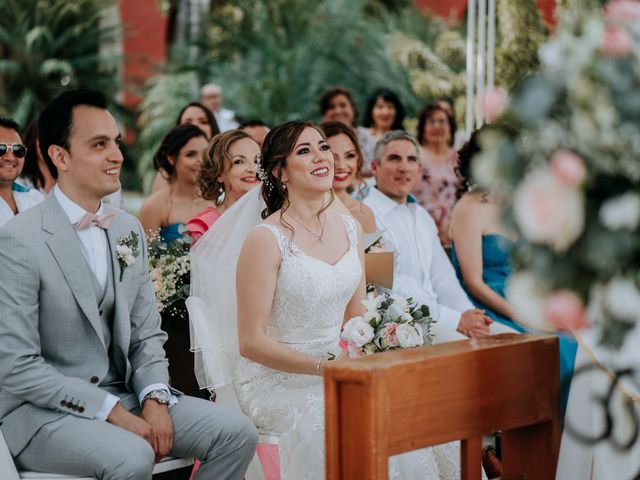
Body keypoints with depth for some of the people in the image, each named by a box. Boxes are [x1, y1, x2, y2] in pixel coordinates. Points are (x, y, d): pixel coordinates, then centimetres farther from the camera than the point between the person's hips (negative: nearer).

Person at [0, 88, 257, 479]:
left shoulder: (129, 229, 8)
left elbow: (147, 334, 12)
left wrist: (155, 399, -8)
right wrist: (111, 411, -20)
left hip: (124, 396, 7)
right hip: (43, 411, -7)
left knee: (237, 433, -9)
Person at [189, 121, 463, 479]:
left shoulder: (350, 228, 7)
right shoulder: (266, 239, -13)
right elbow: (250, 342, -13)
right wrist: (324, 367, -21)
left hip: (337, 367, 6)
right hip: (277, 379, -6)